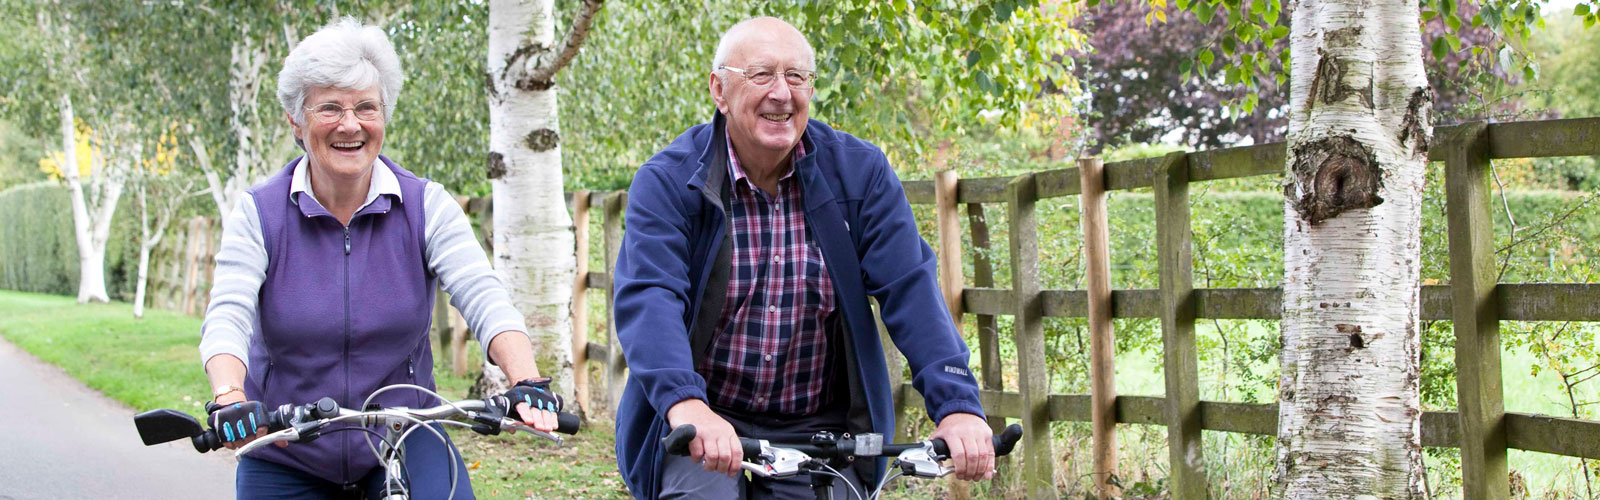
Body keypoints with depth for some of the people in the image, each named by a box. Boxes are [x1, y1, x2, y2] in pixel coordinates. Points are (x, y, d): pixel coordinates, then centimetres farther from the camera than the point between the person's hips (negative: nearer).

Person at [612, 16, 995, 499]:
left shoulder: (860, 173, -2)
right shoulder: (667, 181, -9)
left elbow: (910, 288, -10)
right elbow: (648, 296, -23)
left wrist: (957, 405, -25)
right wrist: (687, 406, -42)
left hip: (819, 432, 2)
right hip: (706, 425, -2)